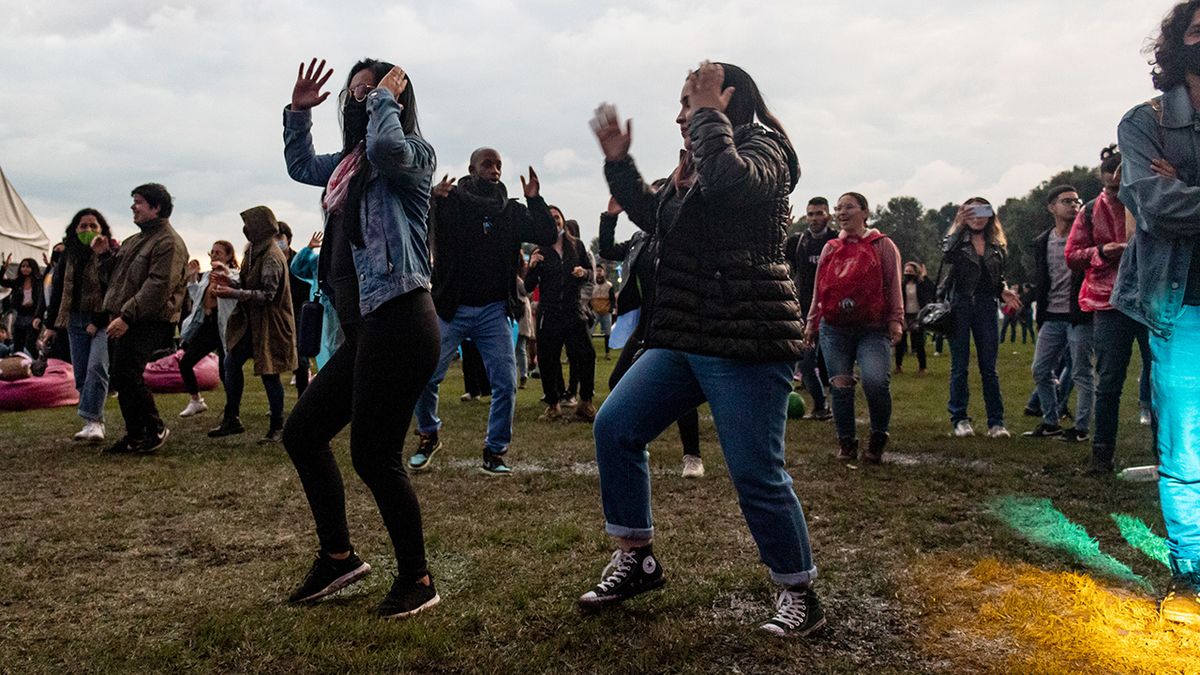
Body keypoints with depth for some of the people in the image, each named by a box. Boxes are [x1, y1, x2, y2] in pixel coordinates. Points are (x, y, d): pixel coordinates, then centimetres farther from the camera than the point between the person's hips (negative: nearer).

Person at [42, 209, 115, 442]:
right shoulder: (68, 256, 13)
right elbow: (58, 290, 17)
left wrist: (99, 322, -16)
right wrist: (51, 324, 15)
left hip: (102, 320, -6)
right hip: (75, 320, 6)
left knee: (96, 367, -19)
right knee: (80, 374, 4)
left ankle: (91, 421, -21)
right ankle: (96, 422, 9)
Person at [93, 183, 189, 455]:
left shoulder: (168, 242, -12)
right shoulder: (135, 240, 20)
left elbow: (158, 287, -22)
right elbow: (113, 277, 26)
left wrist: (126, 316, -25)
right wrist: (105, 254, 8)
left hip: (147, 324, -10)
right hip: (123, 321, 10)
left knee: (126, 377, -12)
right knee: (119, 379, 10)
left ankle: (156, 429, 4)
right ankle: (135, 435, 20)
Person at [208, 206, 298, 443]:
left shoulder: (271, 257, -17)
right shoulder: (257, 251, 12)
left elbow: (267, 294, -22)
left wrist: (234, 293, -26)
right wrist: (231, 282, 3)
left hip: (269, 324, -9)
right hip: (252, 322, 9)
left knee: (269, 373, -2)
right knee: (231, 362, 7)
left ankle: (277, 427, 9)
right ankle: (231, 419, 16)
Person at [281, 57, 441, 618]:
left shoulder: (412, 152, -4)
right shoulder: (349, 163, 20)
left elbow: (386, 146, -29)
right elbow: (299, 166, 38)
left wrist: (385, 99, -11)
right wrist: (299, 111, 27)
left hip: (399, 323, -10)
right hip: (364, 328, 10)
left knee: (374, 455, -6)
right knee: (301, 433, 14)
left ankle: (417, 580, 12)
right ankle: (338, 556, 27)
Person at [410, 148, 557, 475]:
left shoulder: (511, 210, 7)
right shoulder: (450, 201, -3)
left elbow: (547, 236, 1)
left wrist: (535, 201, -13)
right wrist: (431, 200, -33)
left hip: (494, 310, 2)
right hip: (451, 307, -2)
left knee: (505, 383, -2)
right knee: (425, 377, -3)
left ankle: (495, 451, 12)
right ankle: (429, 436, 23)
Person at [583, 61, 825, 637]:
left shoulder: (761, 147, -5)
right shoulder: (694, 166, 20)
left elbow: (730, 179, -28)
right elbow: (651, 216, 27)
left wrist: (708, 112, -14)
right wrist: (618, 160, 17)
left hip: (747, 341, -9)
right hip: (683, 338, 9)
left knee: (756, 473, -5)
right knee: (614, 426, 4)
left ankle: (800, 596, 15)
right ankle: (636, 559, 17)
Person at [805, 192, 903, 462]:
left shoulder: (882, 245, 5)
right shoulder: (830, 248, 15)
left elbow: (893, 285, 2)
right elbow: (819, 288, 19)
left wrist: (895, 320, -7)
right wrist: (812, 322, 17)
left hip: (873, 329, -4)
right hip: (834, 329, 4)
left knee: (875, 381, -21)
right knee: (840, 386, 2)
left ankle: (878, 438, 2)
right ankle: (847, 442, 17)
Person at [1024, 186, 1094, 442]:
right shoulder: (1042, 242, 10)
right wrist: (1040, 317, 12)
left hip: (1079, 317, -5)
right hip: (1052, 317, 5)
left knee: (1081, 374, 1)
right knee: (1040, 371, 7)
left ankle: (1081, 428, 10)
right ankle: (1050, 422, 21)